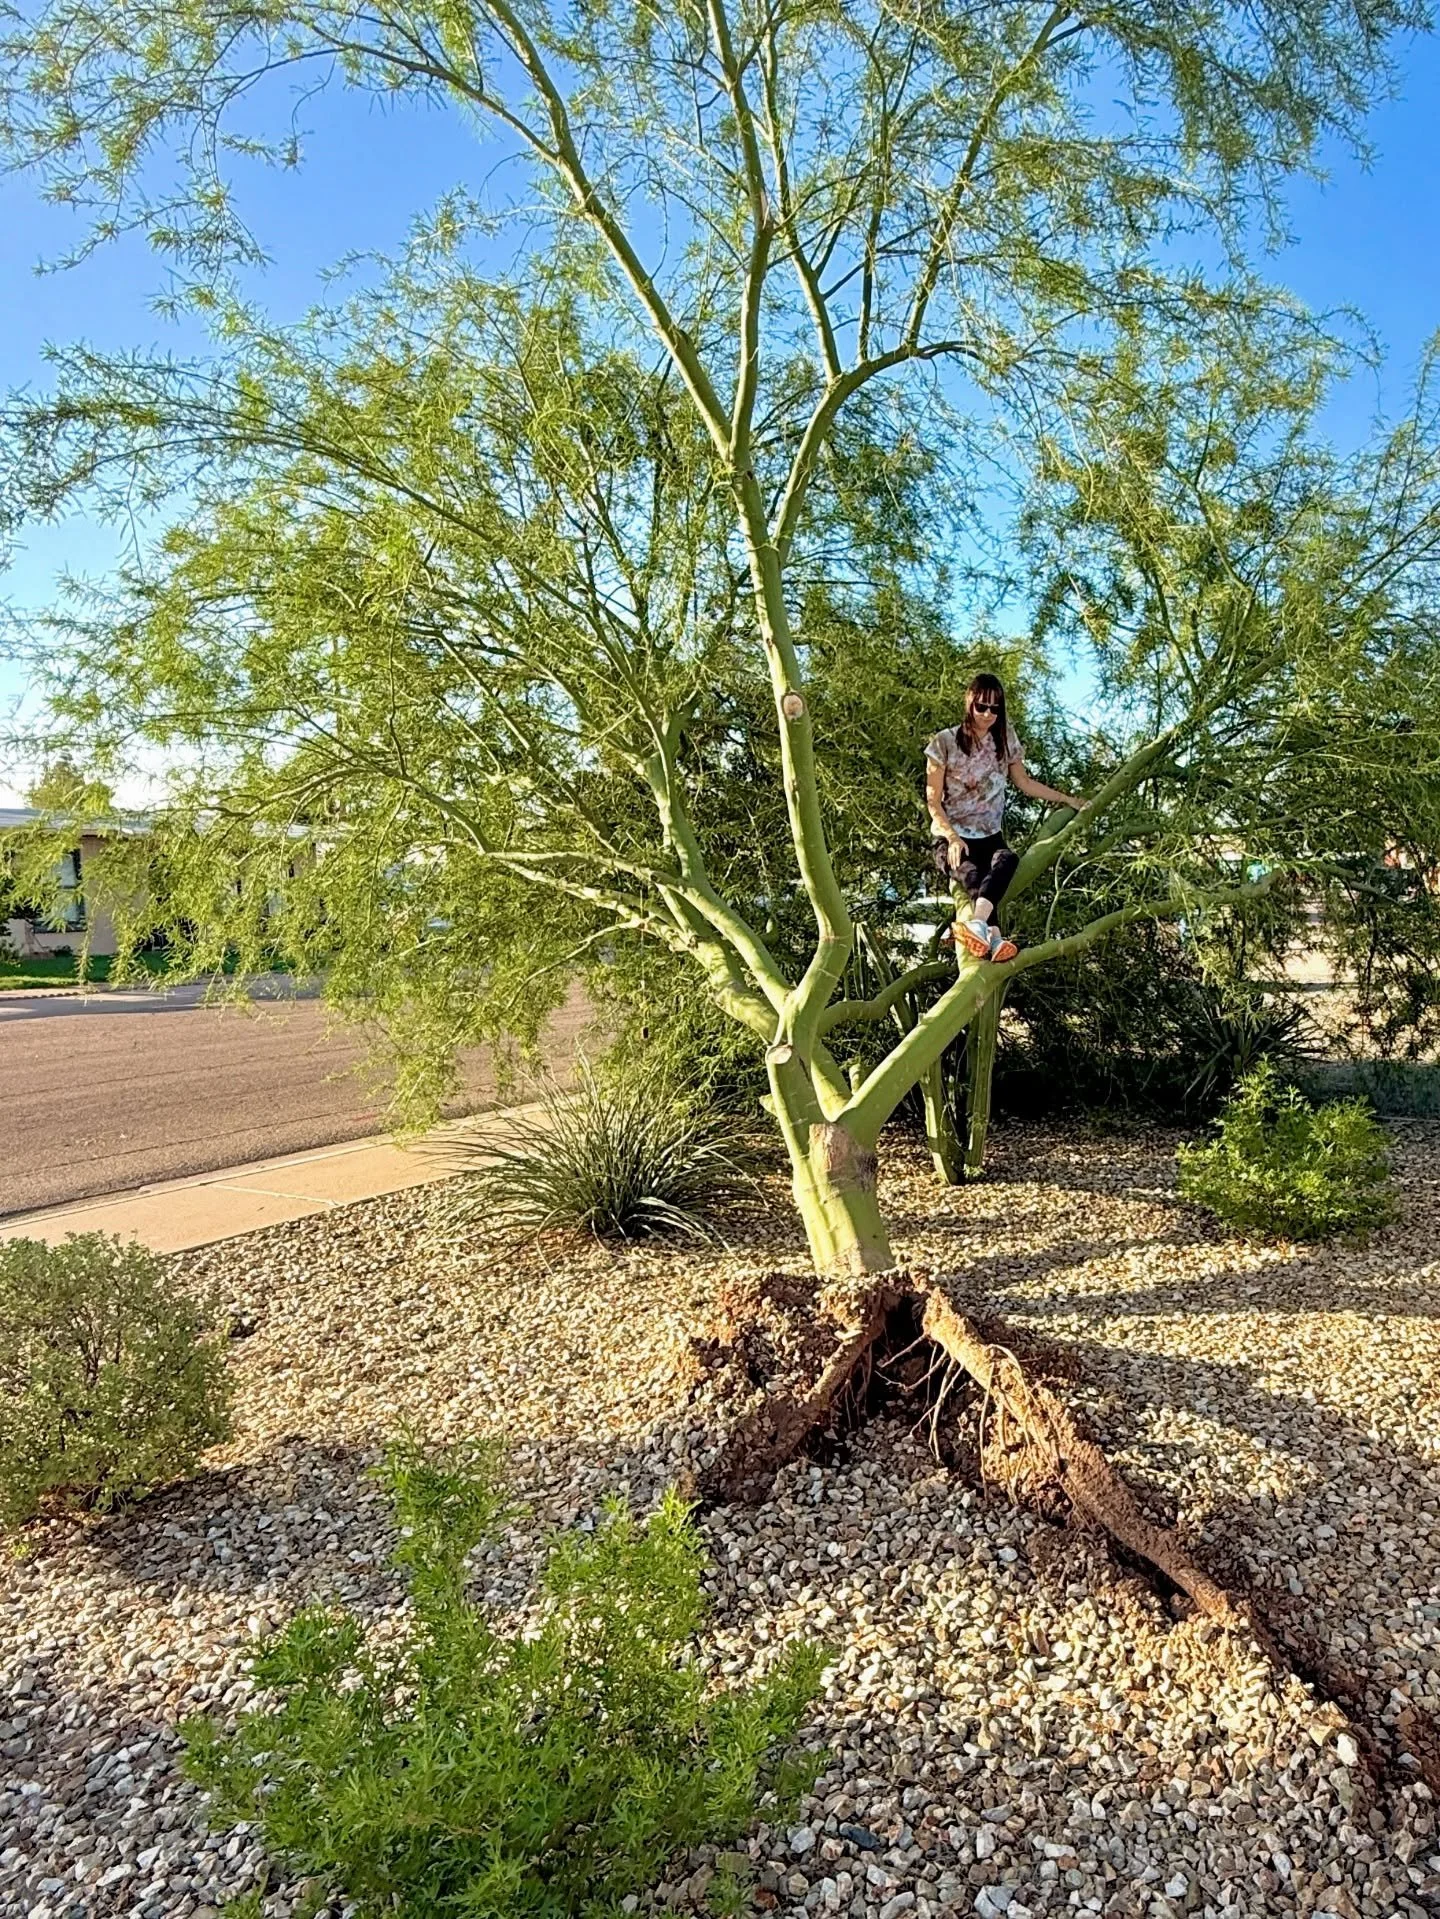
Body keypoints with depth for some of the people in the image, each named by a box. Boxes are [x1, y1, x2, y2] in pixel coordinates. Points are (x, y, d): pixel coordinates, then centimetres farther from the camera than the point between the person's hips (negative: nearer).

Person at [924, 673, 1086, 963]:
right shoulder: (945, 742, -1)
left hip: (989, 837, 3)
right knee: (973, 876, -38)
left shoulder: (1004, 741, 12)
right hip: (951, 838, -2)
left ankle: (977, 924, -60)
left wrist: (1067, 799, 23)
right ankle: (993, 938, -58)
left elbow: (1025, 783, 25)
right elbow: (933, 800, -1)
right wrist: (953, 839, -15)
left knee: (1007, 860, -36)